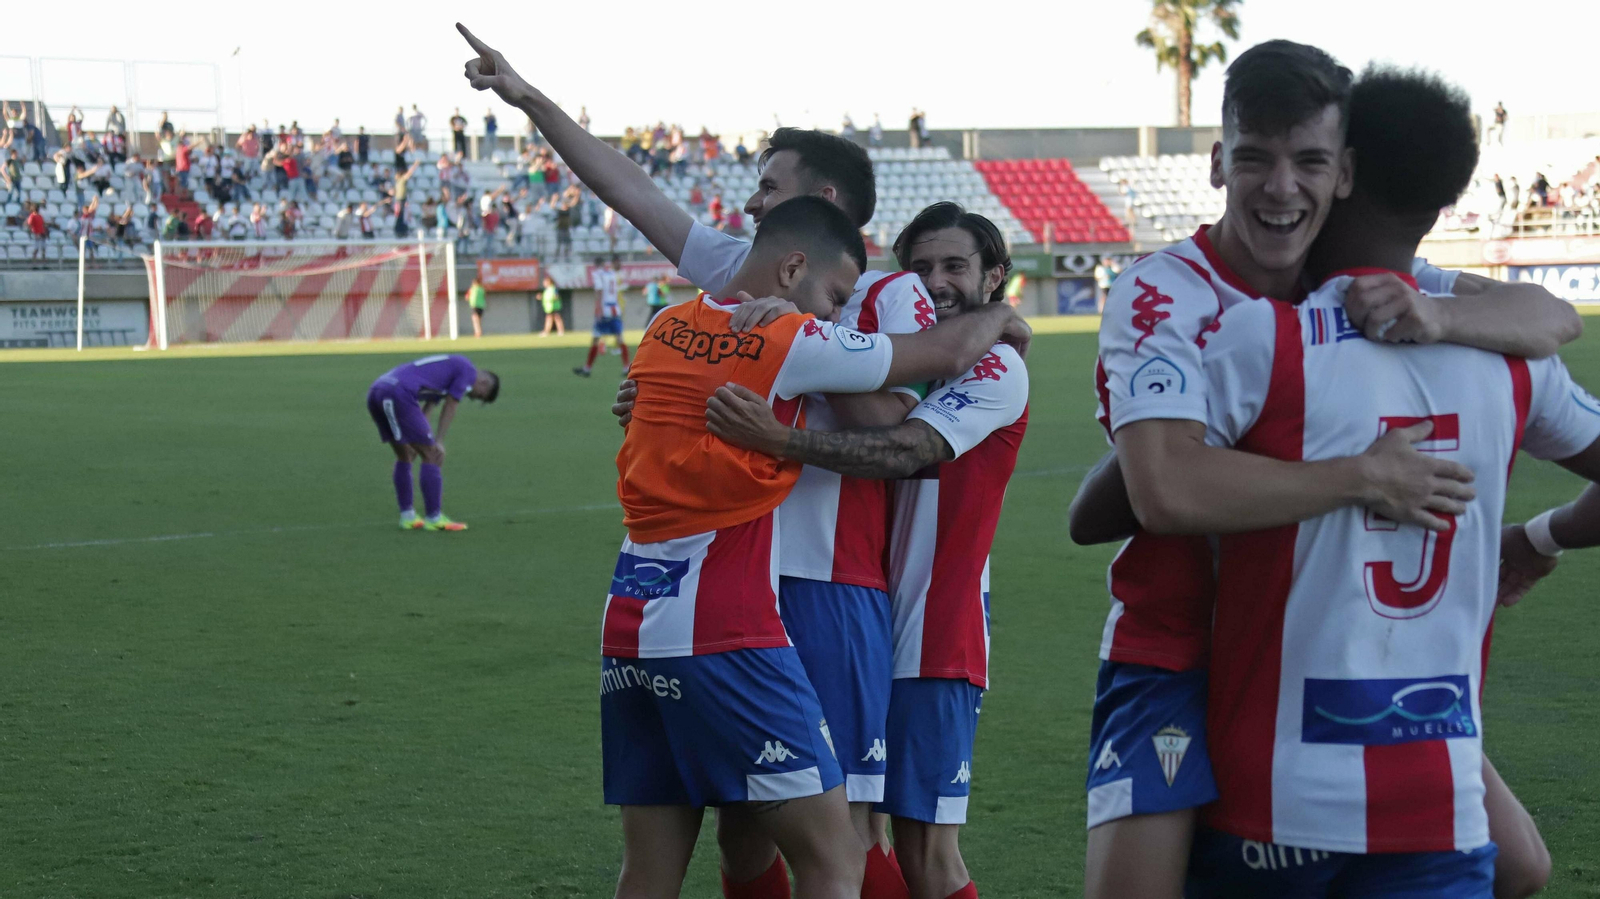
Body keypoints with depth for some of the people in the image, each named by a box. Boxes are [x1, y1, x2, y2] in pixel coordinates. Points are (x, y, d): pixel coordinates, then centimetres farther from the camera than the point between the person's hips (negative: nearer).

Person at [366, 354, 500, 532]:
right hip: (398, 394, -9)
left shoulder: (447, 368, 34)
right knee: (430, 456, 0)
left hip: (375, 392, 9)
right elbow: (449, 409, 3)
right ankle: (434, 518, 3)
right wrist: (439, 442, 4)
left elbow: (426, 409, 31)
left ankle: (407, 517, 22)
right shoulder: (468, 370, 8)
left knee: (404, 456, 21)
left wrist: (414, 443, 28)